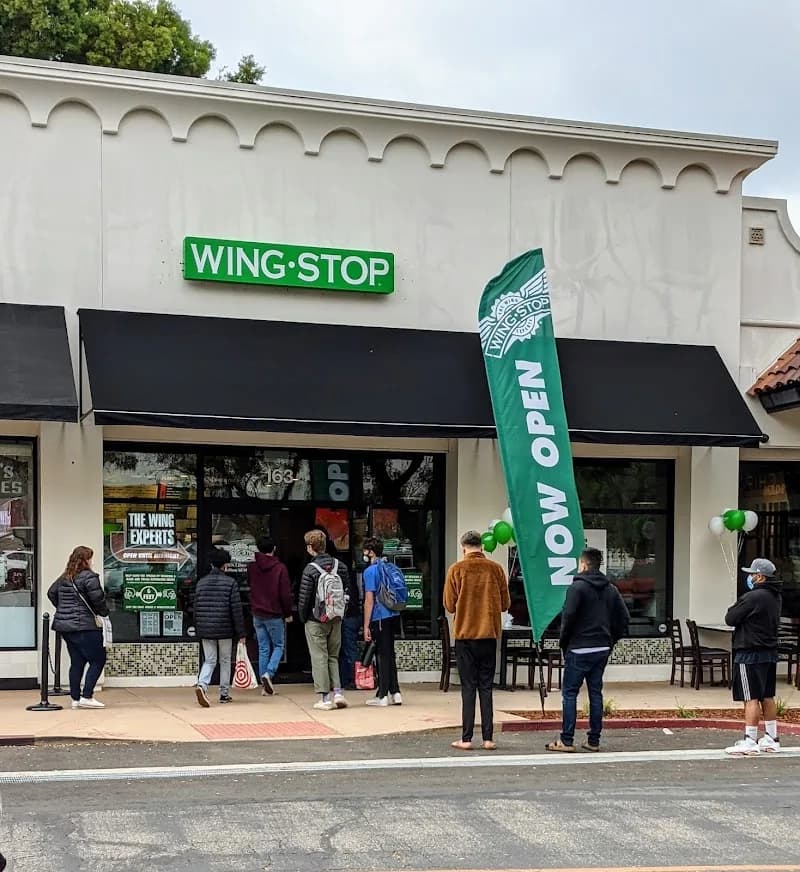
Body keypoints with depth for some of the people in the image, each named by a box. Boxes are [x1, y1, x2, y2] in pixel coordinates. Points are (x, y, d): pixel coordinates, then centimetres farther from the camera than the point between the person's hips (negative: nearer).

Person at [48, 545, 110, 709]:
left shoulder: (64, 578, 13)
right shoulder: (89, 577, -11)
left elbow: (51, 593, 22)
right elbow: (98, 598, -16)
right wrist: (104, 613, 1)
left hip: (64, 626, 8)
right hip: (83, 626, -8)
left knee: (77, 662, 13)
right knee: (98, 659, 0)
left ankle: (76, 699, 13)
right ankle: (87, 696, -7)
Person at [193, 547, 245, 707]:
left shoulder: (201, 582, 5)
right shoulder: (230, 582, -7)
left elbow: (196, 608, 8)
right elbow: (236, 609, -8)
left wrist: (198, 631, 17)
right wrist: (241, 633, -3)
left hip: (205, 630, 3)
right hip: (225, 630, -3)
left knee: (209, 661, 8)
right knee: (225, 661, 13)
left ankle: (201, 685, -18)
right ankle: (224, 693, 18)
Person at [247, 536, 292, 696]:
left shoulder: (251, 567, 2)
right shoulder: (280, 568, -11)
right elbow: (285, 594, -10)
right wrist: (288, 613, 0)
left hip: (257, 614, 4)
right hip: (274, 615, -4)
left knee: (263, 648, 10)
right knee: (278, 645, 9)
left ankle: (265, 685, 8)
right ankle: (269, 673, -13)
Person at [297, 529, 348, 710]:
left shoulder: (310, 569, -14)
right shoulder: (339, 566, 2)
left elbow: (304, 598, -12)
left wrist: (303, 618, 2)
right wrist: (340, 612, 11)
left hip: (316, 621, -5)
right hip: (336, 620, 5)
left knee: (319, 658, 1)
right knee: (333, 657, 16)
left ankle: (325, 697, 1)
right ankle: (337, 692, 4)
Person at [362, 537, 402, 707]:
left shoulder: (370, 571, -11)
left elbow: (369, 600, -14)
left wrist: (366, 626, -12)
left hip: (380, 618, -7)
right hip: (394, 616, 7)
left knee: (383, 655, -2)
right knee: (389, 653, 14)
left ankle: (383, 695, 4)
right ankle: (395, 692, 14)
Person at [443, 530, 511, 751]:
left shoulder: (456, 569, -6)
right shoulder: (495, 569, 0)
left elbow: (449, 605, -4)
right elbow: (505, 604, 5)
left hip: (465, 635, -2)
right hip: (489, 634, 2)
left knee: (468, 687, 3)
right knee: (486, 687, 8)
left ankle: (466, 739, 0)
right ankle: (488, 738, 5)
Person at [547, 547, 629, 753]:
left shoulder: (578, 587, -10)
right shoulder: (611, 589, 11)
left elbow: (568, 616, -17)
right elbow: (624, 618, 10)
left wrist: (563, 642, -5)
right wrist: (610, 640, 14)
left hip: (579, 649, -6)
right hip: (602, 650, 6)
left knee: (569, 693, -1)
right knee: (596, 692, 11)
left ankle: (566, 741, -3)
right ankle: (593, 740, 13)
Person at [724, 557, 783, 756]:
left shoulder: (753, 597, -19)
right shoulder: (775, 597, 11)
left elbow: (730, 619, -14)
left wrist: (736, 606, 5)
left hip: (750, 654, -9)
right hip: (770, 652, 9)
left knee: (751, 698, -7)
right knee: (767, 697, 15)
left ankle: (750, 742, -7)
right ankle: (771, 740, 22)